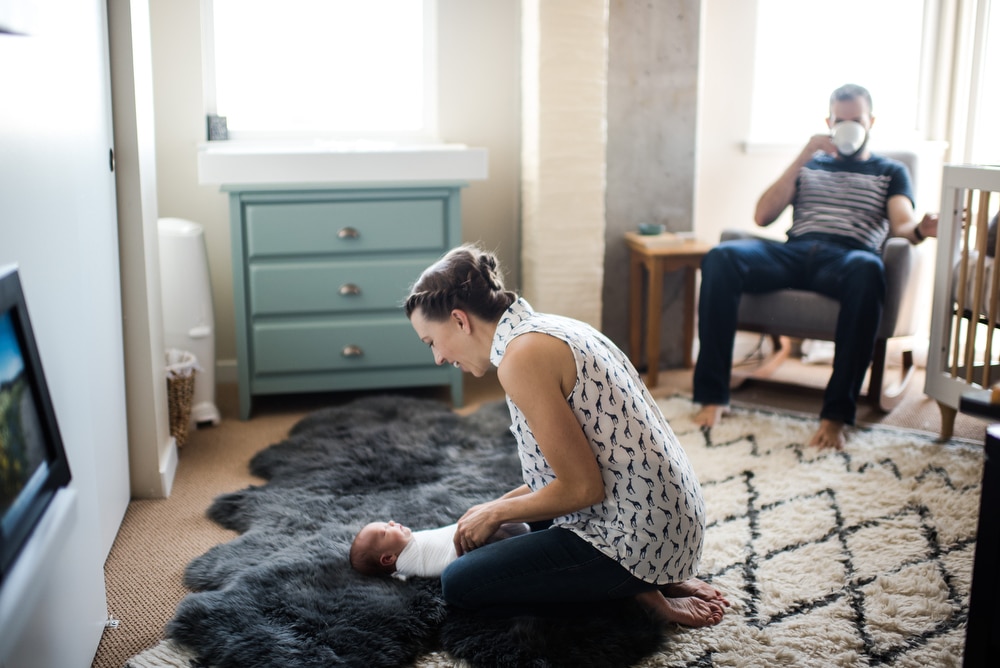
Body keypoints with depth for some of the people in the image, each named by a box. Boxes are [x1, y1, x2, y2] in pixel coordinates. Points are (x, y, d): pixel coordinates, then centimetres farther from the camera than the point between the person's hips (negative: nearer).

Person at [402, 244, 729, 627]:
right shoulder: (548, 328, 9)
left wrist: (495, 513, -4)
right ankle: (649, 580, 14)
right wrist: (497, 507, 13)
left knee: (459, 584, -1)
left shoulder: (521, 357, -20)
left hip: (637, 538, -10)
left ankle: (638, 593, -1)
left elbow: (582, 488, -19)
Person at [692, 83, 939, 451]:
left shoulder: (891, 172, 25)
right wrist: (801, 159, 5)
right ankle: (712, 395, -29)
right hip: (794, 252, 2)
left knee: (867, 270, -41)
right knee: (720, 258, -29)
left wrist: (920, 229, -20)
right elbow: (762, 216, 13)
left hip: (848, 257, -2)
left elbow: (902, 224, 5)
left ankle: (836, 413, -39)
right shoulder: (808, 166, 29)